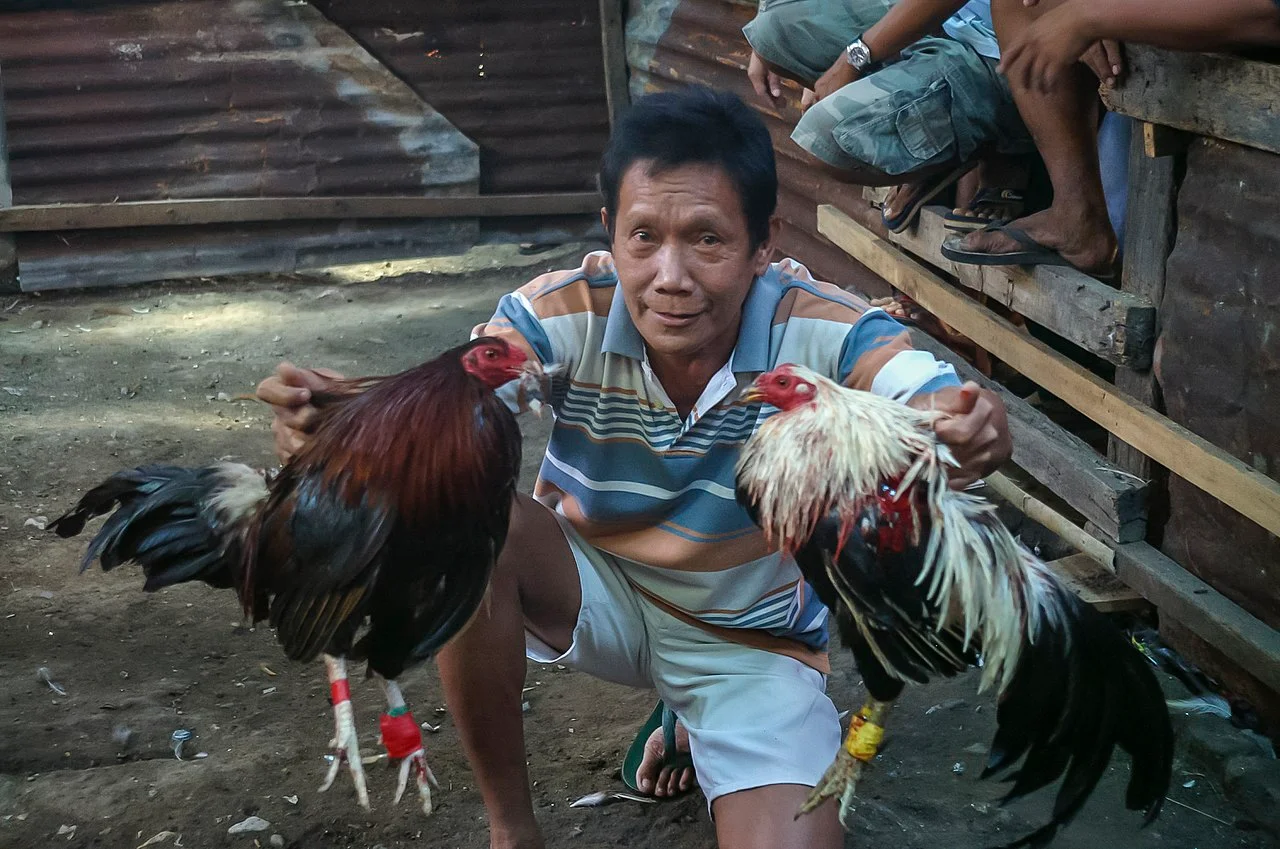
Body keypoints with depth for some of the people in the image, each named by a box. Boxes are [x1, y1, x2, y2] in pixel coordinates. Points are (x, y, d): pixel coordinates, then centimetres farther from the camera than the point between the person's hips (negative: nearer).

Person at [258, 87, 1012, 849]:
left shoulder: (818, 332, -25)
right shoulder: (567, 314, -23)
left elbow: (938, 412, -39)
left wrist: (971, 433, -64)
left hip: (752, 634, 0)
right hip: (597, 592, 0)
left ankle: (696, 723, 18)